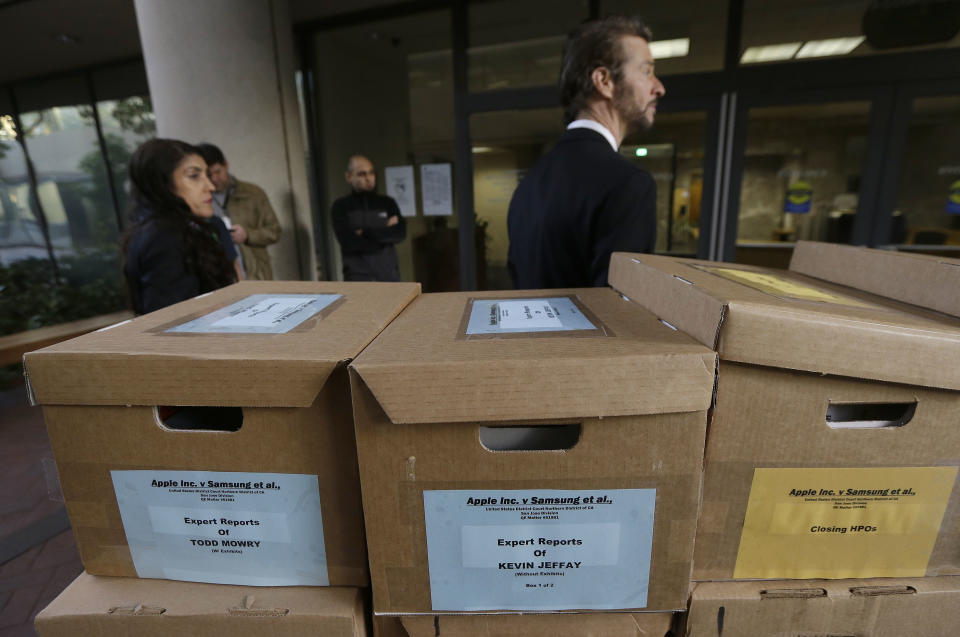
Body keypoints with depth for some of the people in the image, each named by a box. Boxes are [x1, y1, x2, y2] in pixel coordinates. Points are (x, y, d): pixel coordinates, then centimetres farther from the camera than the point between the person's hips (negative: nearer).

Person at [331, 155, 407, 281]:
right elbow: (348, 242, -10)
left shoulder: (387, 203, 11)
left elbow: (400, 233, -3)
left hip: (389, 275, 3)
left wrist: (366, 233, -11)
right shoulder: (341, 206, 4)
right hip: (358, 277, -2)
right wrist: (385, 233, -5)